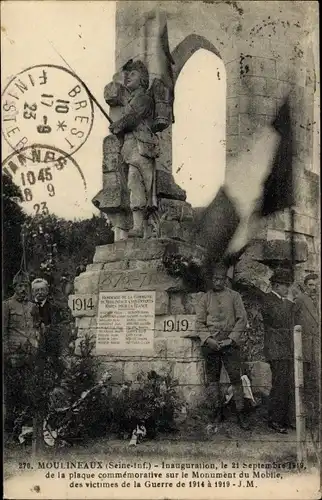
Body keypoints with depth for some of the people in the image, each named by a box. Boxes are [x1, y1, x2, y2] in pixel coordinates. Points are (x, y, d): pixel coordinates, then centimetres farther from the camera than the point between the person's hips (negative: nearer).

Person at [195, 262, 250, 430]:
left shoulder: (234, 296, 8)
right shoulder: (205, 298, 9)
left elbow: (242, 319, 3)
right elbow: (199, 323, 7)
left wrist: (231, 339, -7)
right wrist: (208, 339, -8)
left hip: (229, 342, -1)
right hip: (210, 343, 1)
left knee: (236, 377, -6)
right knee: (213, 378, 3)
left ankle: (240, 413, -2)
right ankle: (217, 410, 9)